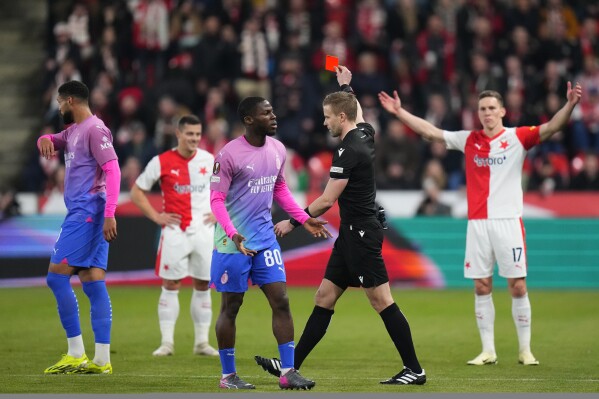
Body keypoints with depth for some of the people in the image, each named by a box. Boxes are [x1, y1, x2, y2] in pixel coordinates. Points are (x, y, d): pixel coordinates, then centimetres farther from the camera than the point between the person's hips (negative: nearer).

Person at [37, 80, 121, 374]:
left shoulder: (95, 130, -10)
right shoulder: (74, 130, 19)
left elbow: (112, 170, -18)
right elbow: (54, 141, 32)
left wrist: (109, 215, -25)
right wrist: (45, 139, 5)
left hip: (86, 212, -9)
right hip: (82, 212, 9)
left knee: (57, 276, -11)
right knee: (93, 284, 3)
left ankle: (76, 355, -10)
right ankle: (102, 360, 0)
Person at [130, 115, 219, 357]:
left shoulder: (209, 160, 5)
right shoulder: (162, 162, -4)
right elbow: (137, 192, 3)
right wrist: (156, 216, -5)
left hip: (204, 231, 3)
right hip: (175, 232, -3)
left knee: (203, 286, 5)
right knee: (170, 286, -3)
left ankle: (202, 342, 12)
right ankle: (167, 342, 0)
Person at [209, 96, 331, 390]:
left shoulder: (277, 149, 5)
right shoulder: (229, 154, -15)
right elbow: (217, 199, -15)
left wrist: (304, 219, 12)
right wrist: (233, 233, -28)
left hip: (265, 240, 6)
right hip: (233, 243, -6)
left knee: (281, 301, -1)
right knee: (230, 307, 3)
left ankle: (288, 372, 3)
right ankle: (228, 375, 14)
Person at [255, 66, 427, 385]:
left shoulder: (349, 151, -17)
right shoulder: (364, 134, 8)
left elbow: (326, 200, -16)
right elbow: (357, 111, 35)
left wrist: (293, 222, -7)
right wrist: (346, 86, 47)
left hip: (361, 234, -10)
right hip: (352, 235, 10)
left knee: (382, 302, -7)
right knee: (324, 297, 9)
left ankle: (414, 370, -3)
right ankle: (292, 364, 11)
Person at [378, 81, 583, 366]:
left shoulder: (517, 137, -1)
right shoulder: (468, 140, 9)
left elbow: (551, 128, -14)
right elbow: (430, 132, 13)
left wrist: (569, 106, -30)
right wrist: (400, 112, 11)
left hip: (509, 221, -3)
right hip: (477, 223, 3)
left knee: (518, 286, -2)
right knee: (481, 287, 4)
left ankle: (525, 350, 6)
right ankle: (488, 350, 11)